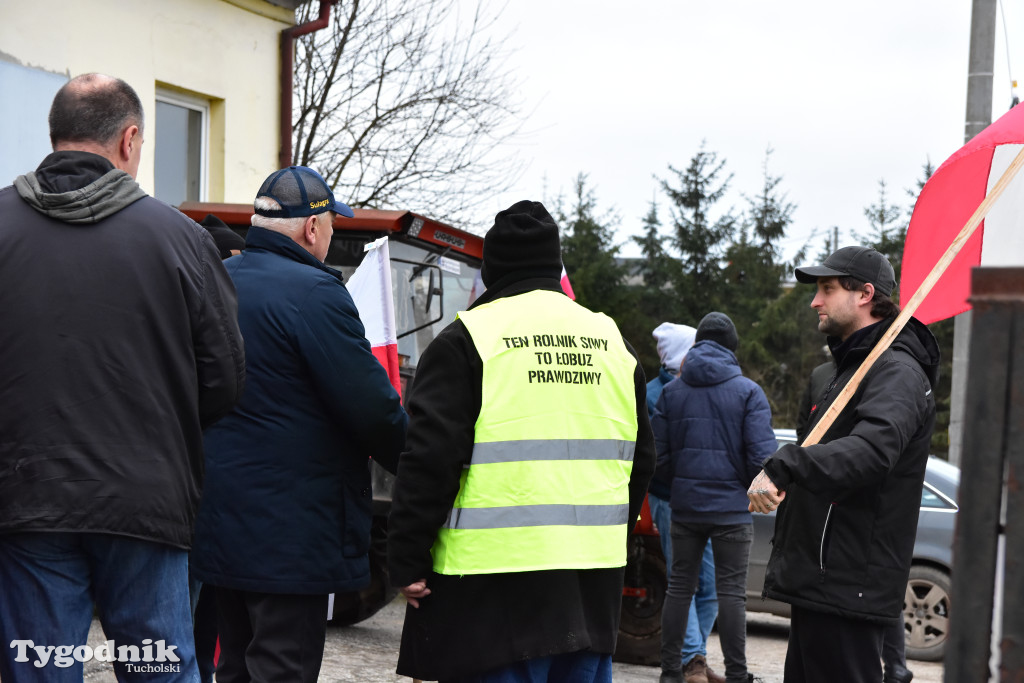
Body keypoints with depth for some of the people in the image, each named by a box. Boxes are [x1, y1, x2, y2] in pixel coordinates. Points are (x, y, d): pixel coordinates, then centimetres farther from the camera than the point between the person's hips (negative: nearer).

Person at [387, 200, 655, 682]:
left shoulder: (467, 340, -5)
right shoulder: (611, 340, 12)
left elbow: (429, 459, -11)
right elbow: (640, 460, 18)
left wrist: (408, 561, -5)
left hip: (498, 577, -5)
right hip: (595, 580, 6)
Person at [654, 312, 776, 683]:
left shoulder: (671, 391, 4)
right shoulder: (748, 391, -5)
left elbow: (658, 458, 1)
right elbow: (762, 456, -12)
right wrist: (750, 487, 6)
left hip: (685, 505, 3)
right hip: (732, 507, -3)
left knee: (679, 586, 11)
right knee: (731, 591, 2)